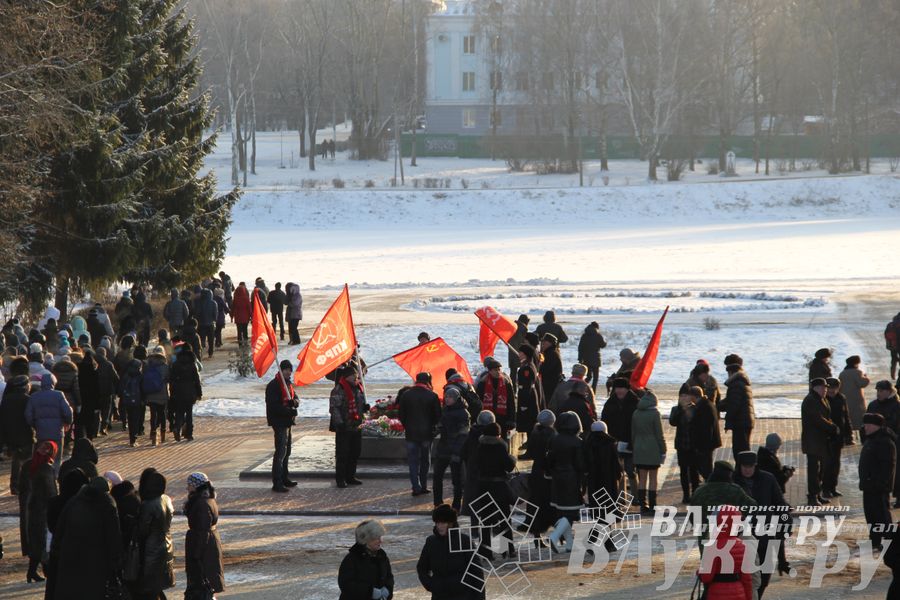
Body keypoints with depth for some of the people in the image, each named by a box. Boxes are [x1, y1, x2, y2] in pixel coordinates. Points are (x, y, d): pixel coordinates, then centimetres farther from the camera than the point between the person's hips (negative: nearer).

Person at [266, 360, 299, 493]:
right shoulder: (274, 386, -16)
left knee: (286, 450, 19)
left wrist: (295, 401, -7)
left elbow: (294, 396, 18)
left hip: (287, 421, 10)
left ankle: (285, 478, 31)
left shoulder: (288, 383, 14)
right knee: (281, 451, -12)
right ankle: (277, 483, -13)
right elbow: (273, 406, -23)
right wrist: (290, 411, -25)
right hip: (279, 421, -10)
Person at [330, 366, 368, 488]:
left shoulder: (358, 388, 13)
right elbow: (334, 408, -16)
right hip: (344, 427, -8)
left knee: (354, 453, 12)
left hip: (356, 426, 8)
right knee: (342, 454, -3)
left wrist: (365, 407, 4)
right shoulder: (339, 390, -12)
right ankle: (340, 479, 4)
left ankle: (350, 477, 23)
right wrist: (339, 423, -23)